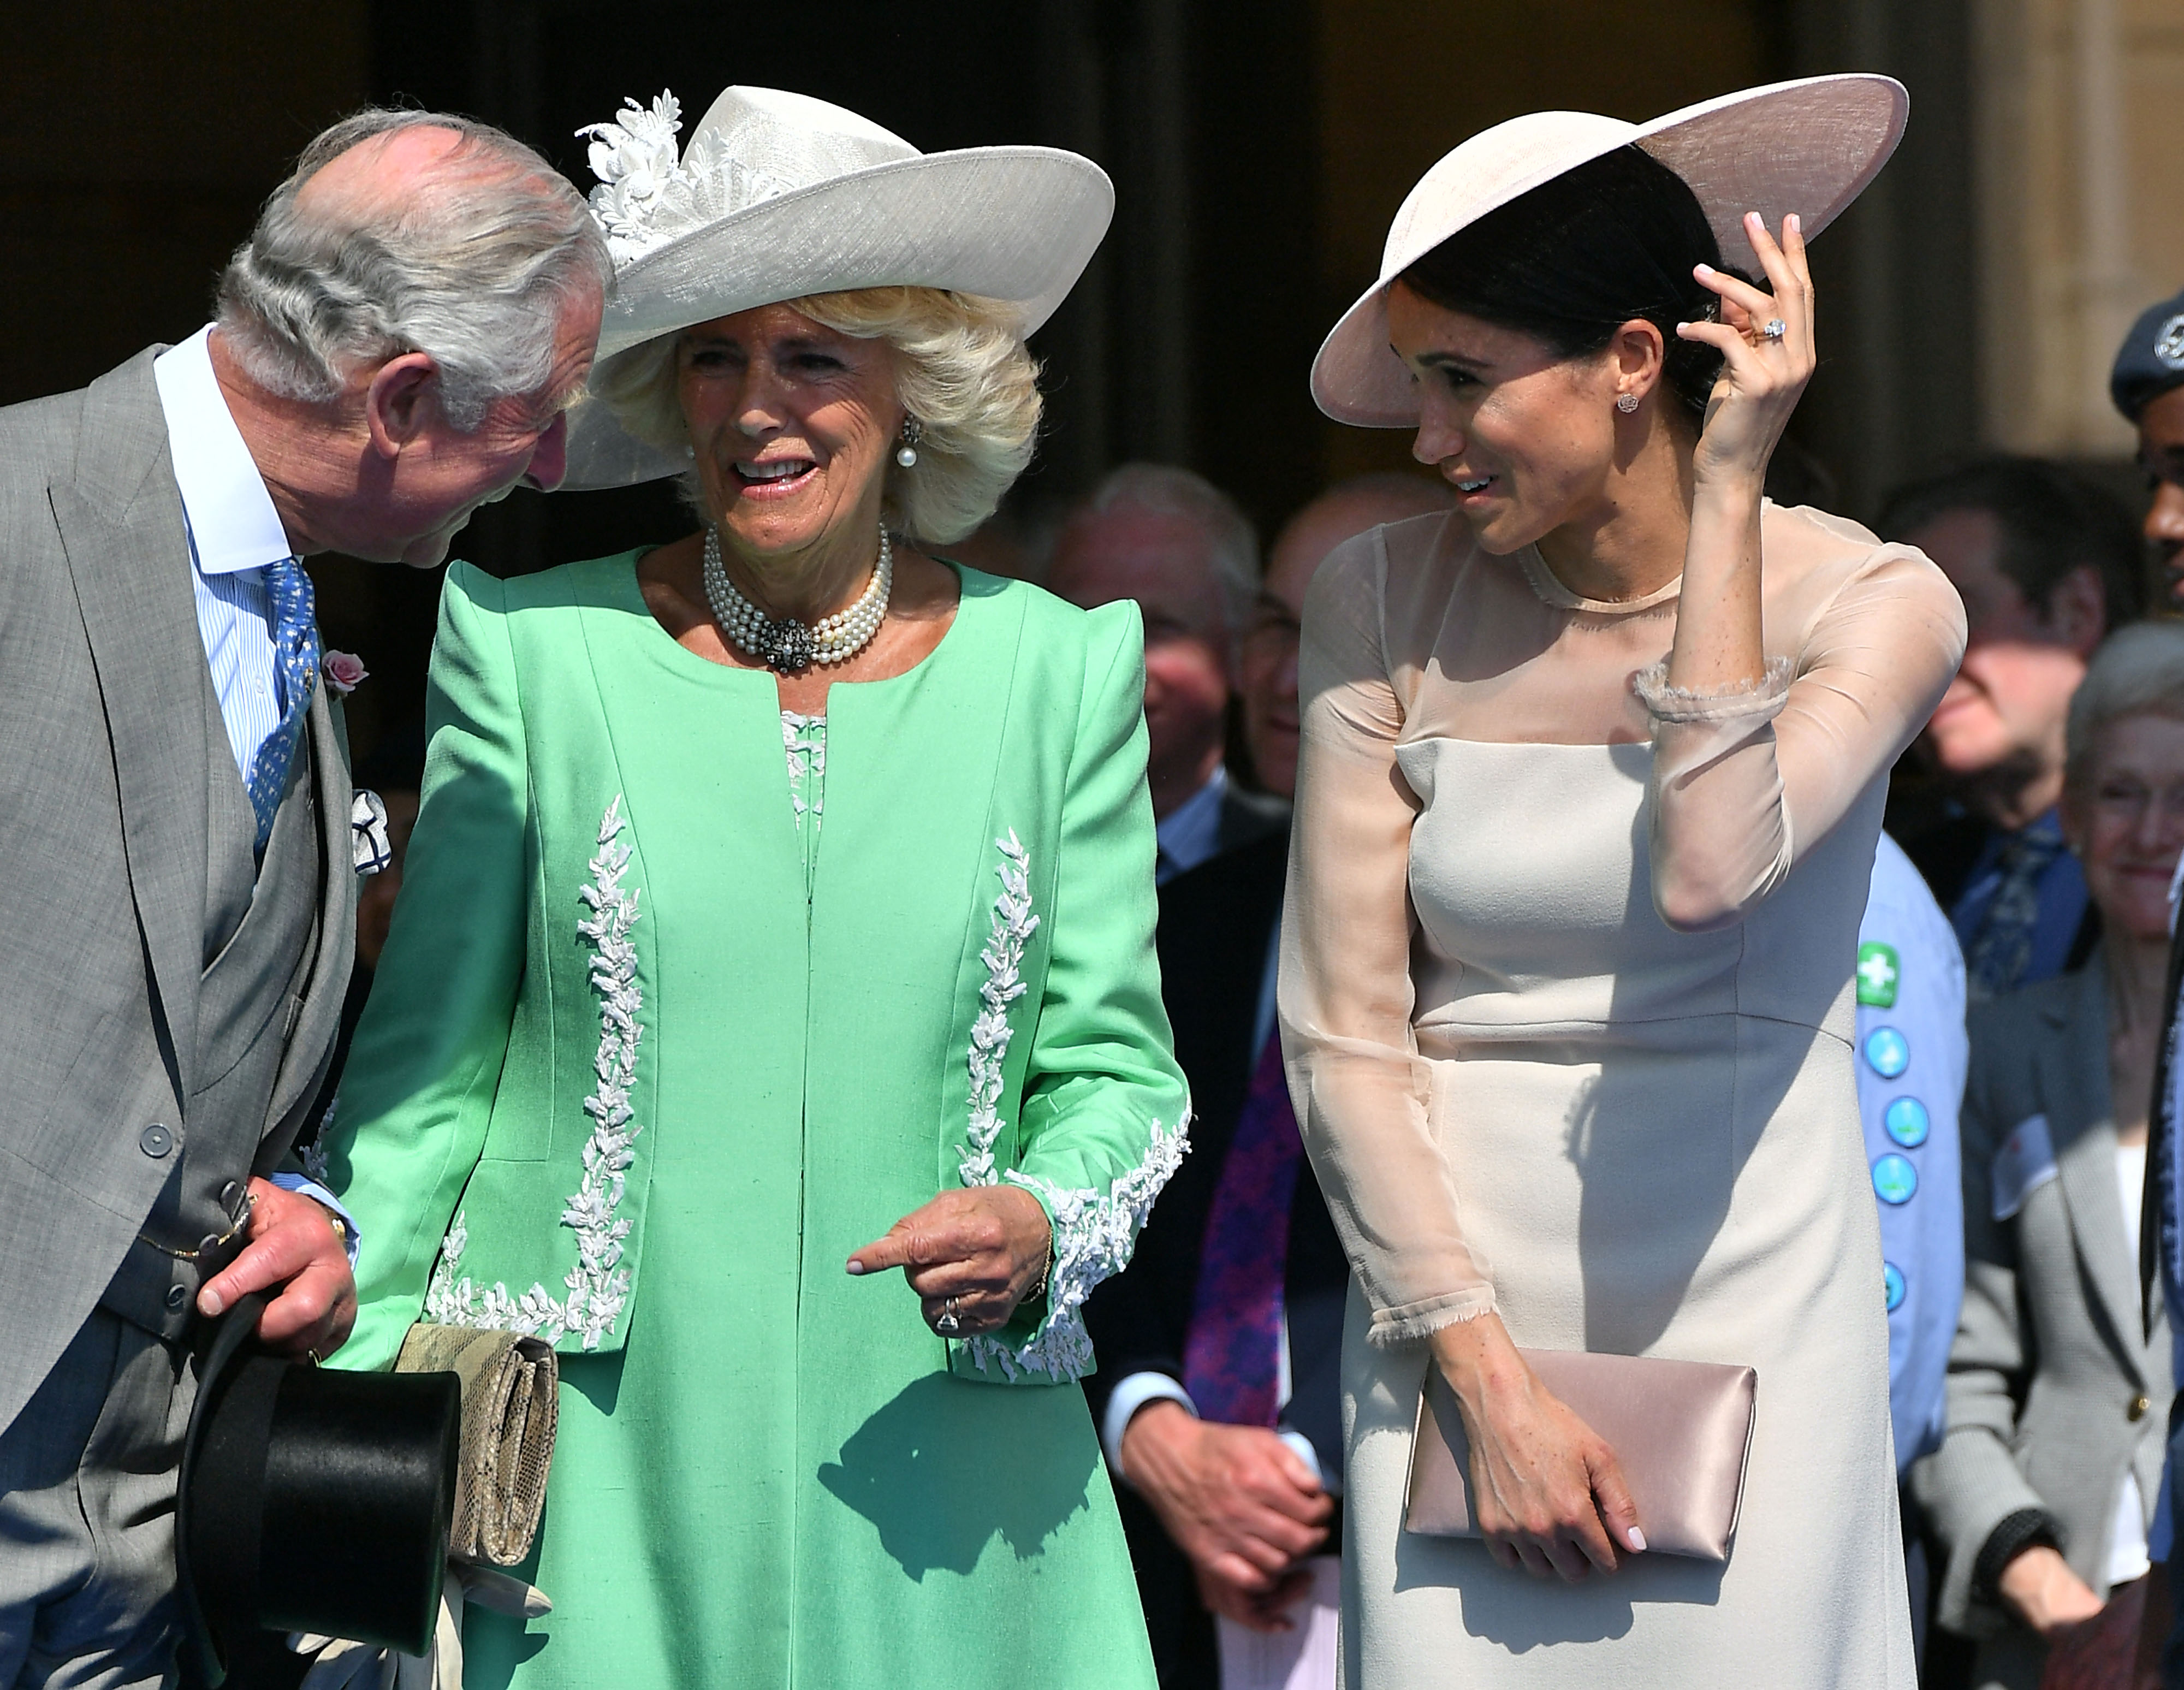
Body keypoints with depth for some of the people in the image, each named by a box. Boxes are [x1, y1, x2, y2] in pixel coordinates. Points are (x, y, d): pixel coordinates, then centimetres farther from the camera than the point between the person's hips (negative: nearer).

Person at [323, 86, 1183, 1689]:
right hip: (595, 1480, -1)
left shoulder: (1059, 670, 5)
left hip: (933, 1487, 1)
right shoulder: (537, 650, 2)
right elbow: (427, 1066, 5)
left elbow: (1115, 1068, 9)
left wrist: (1042, 1224, -12)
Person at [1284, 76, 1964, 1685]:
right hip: (1452, 1296, 2)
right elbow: (1342, 1033, -1)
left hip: (1744, 1298, -1)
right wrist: (1490, 1376, -9)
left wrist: (1726, 492, -16)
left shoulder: (1872, 603, -4)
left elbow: (1710, 869, -23)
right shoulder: (1386, 602, 0)